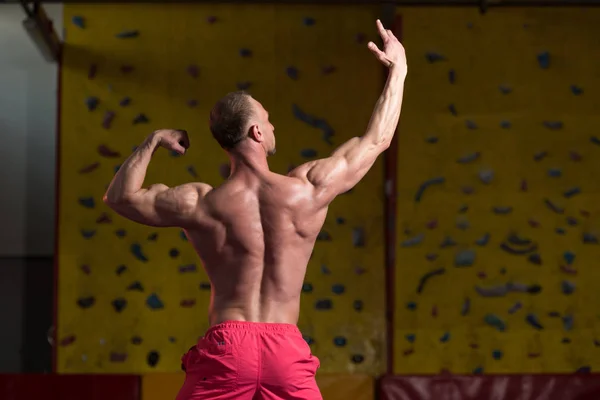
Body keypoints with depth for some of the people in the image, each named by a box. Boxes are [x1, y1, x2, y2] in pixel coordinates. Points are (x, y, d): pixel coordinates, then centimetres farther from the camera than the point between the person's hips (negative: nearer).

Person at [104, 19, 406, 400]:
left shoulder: (201, 204, -4)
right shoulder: (306, 190, -2)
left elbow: (120, 197, 11)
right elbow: (377, 140, 12)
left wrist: (152, 141, 15)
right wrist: (398, 69, 24)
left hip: (226, 346, -1)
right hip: (287, 350, 1)